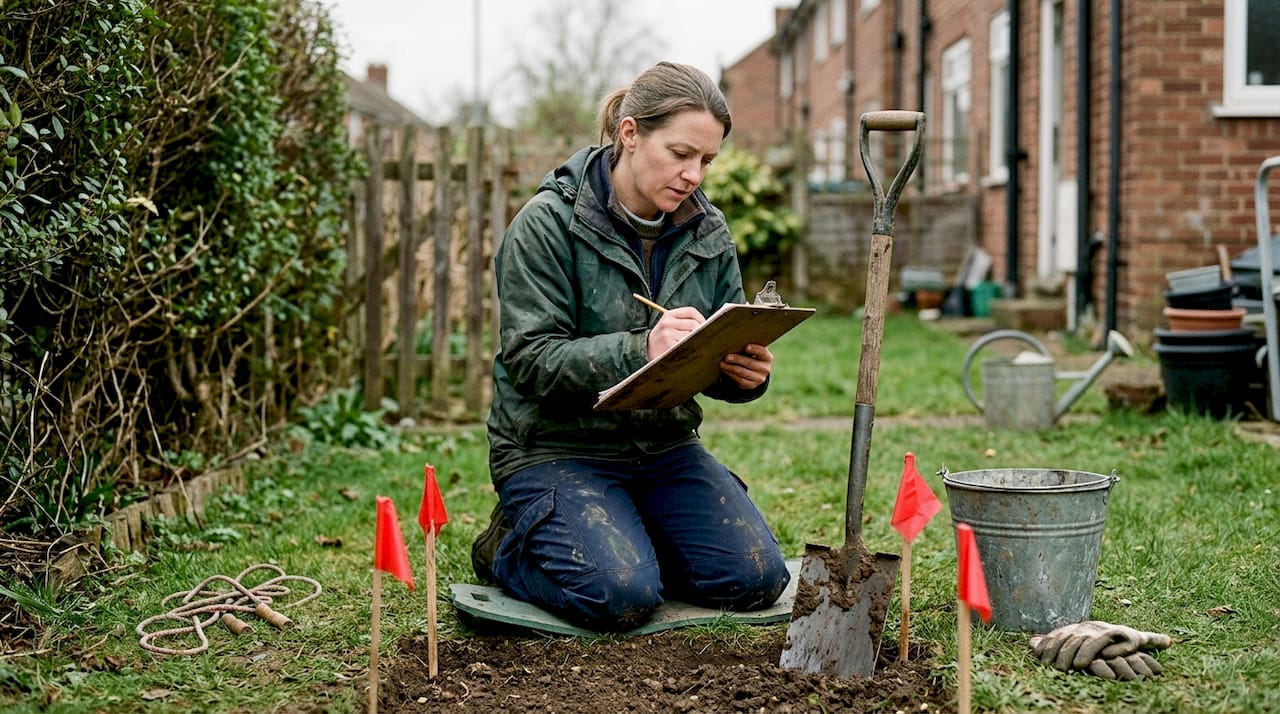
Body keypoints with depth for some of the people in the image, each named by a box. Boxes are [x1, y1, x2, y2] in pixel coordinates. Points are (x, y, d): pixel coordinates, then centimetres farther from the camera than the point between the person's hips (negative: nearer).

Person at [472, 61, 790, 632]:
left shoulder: (709, 233, 4)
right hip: (555, 449, -5)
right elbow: (530, 359, -20)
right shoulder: (548, 223, -13)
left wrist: (746, 374, -17)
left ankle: (628, 540, 17)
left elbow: (717, 364, 9)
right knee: (621, 596, -26)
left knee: (755, 579, -10)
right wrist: (639, 350, -35)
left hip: (664, 445, 6)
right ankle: (511, 548, 6)